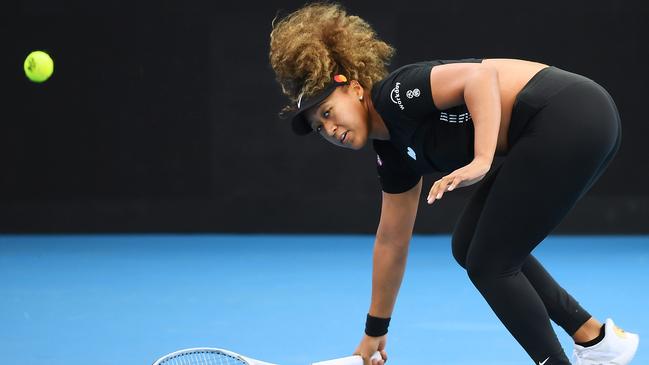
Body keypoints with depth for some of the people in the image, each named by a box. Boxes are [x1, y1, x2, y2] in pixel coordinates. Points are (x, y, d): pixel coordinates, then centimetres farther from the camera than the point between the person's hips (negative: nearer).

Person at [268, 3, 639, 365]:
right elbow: (391, 241, 24)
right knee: (470, 245, 18)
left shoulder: (395, 95, -10)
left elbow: (480, 74, -25)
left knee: (488, 263, -3)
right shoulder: (394, 151, 16)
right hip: (547, 137, 10)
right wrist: (375, 331, 30)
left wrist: (481, 162, -34)